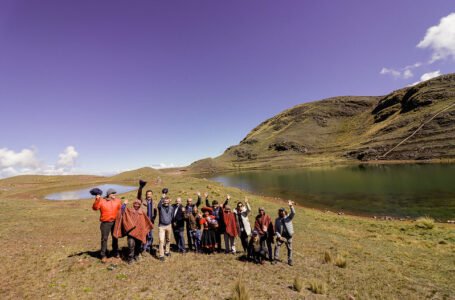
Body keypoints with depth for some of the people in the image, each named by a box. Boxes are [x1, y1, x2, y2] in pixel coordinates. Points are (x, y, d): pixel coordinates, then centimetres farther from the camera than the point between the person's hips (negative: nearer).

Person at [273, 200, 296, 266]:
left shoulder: (289, 217, 0)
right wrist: (279, 236, -10)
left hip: (288, 236, 0)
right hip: (281, 236, 1)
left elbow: (293, 213, -20)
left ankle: (290, 260, 24)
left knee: (289, 248, 9)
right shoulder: (277, 220, 3)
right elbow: (276, 229, 3)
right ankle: (276, 259, 6)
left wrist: (291, 206, -36)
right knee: (277, 246, -7)